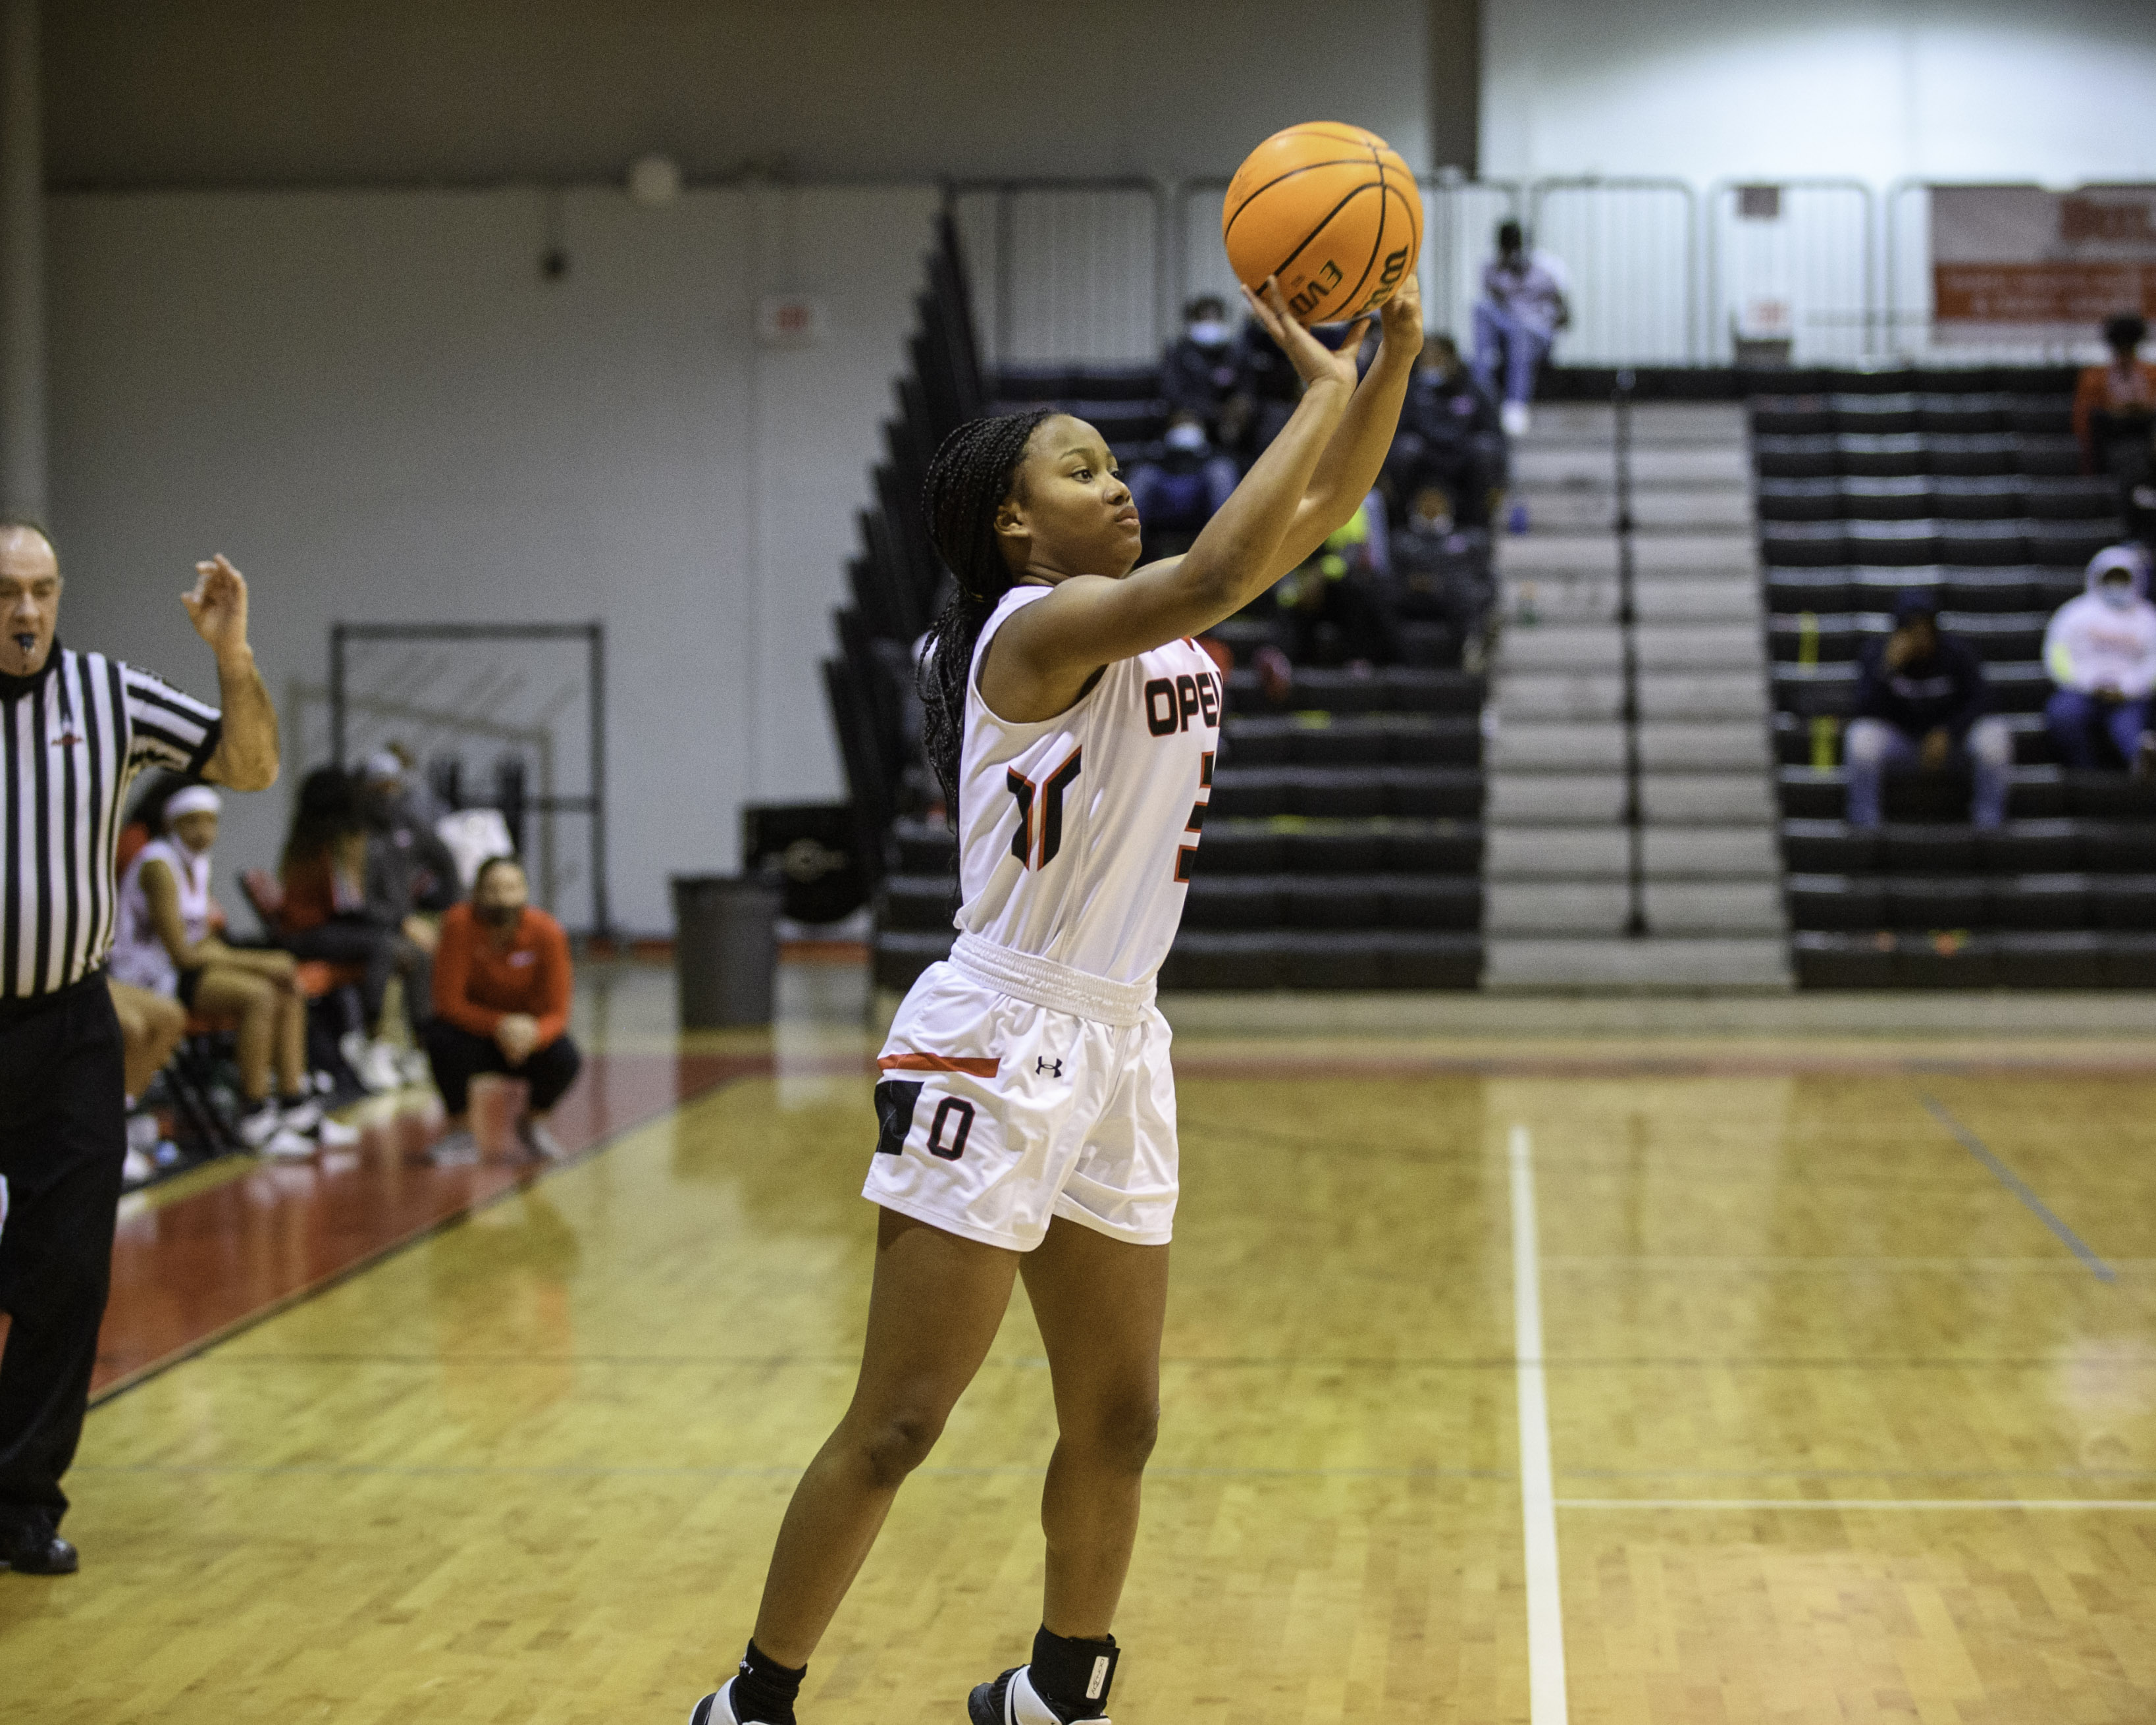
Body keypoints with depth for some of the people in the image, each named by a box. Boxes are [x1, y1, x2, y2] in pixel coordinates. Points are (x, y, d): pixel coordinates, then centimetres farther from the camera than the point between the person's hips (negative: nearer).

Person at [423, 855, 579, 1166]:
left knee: (566, 1060, -28)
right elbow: (449, 1002, -24)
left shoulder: (547, 933, -19)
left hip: (527, 1035, 1)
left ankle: (534, 1120, 9)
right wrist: (500, 1025, -38)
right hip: (473, 1025, -1)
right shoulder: (460, 925, -24)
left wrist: (533, 1034, -40)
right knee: (443, 1039, -34)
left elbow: (557, 1013, -16)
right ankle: (461, 1133, -7)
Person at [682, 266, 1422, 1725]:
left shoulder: (1151, 623, 11)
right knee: (896, 1429, -4)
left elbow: (1325, 508, 14)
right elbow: (1214, 576, -32)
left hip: (1119, 1051, 9)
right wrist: (1325, 385, -23)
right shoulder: (1040, 628, -14)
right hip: (996, 1047, -9)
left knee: (1117, 1423, 13)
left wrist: (1396, 356, -2)